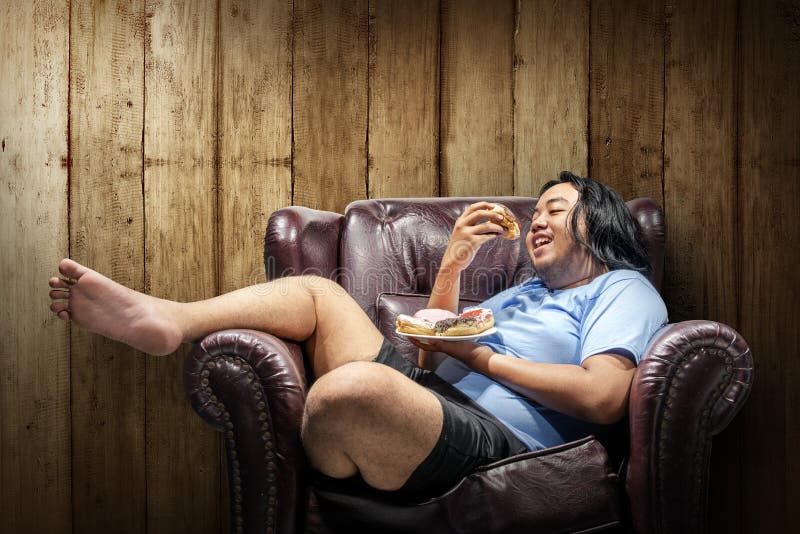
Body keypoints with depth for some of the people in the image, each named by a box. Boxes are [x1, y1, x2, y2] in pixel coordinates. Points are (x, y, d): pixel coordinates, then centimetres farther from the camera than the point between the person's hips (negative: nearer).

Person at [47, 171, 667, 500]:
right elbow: (432, 353, 25)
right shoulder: (529, 290, 32)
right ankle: (167, 320, -4)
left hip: (495, 437, -9)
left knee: (347, 386, -38)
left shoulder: (625, 290, 8)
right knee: (316, 291, 7)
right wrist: (452, 265, 11)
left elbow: (603, 398, -13)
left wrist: (482, 356, -5)